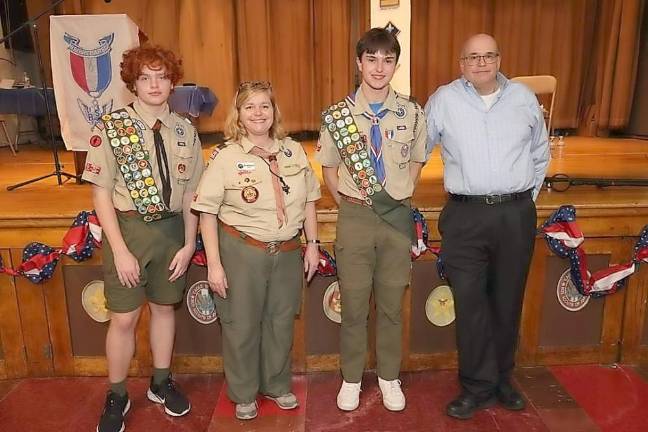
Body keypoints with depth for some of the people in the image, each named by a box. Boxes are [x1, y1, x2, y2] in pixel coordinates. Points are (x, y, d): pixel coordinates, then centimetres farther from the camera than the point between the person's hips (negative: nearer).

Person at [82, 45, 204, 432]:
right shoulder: (112, 127, -6)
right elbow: (101, 192, -8)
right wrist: (120, 250, -13)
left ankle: (161, 382, 37)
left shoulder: (185, 131, 2)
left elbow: (191, 192, 4)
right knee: (124, 318, 5)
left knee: (164, 307, 16)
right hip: (128, 226, -2)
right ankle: (117, 397, 28)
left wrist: (189, 244, -1)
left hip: (172, 228, 3)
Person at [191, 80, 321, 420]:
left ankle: (277, 385, 41)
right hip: (241, 252, -3)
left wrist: (312, 245, 7)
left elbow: (309, 200, 10)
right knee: (241, 325, 11)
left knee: (280, 322, 17)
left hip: (288, 252, 4)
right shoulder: (226, 157, -9)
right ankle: (243, 394, 35)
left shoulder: (294, 151, 3)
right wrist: (214, 264, -12)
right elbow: (207, 213, -9)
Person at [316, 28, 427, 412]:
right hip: (355, 218, 0)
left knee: (391, 305, 14)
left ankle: (389, 378, 34)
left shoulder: (412, 114, -2)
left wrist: (400, 197, 3)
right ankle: (351, 380, 31)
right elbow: (329, 169, 8)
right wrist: (346, 202, 1)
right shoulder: (338, 115, -4)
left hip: (397, 217, 1)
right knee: (353, 305, 11)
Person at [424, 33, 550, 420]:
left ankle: (502, 379, 30)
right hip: (465, 217, -2)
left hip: (516, 215, 2)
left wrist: (528, 197, 15)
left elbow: (540, 154, 19)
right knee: (470, 303, 1)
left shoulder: (524, 98, 9)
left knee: (507, 302, 11)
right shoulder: (443, 99, 2)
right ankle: (478, 387, 17)